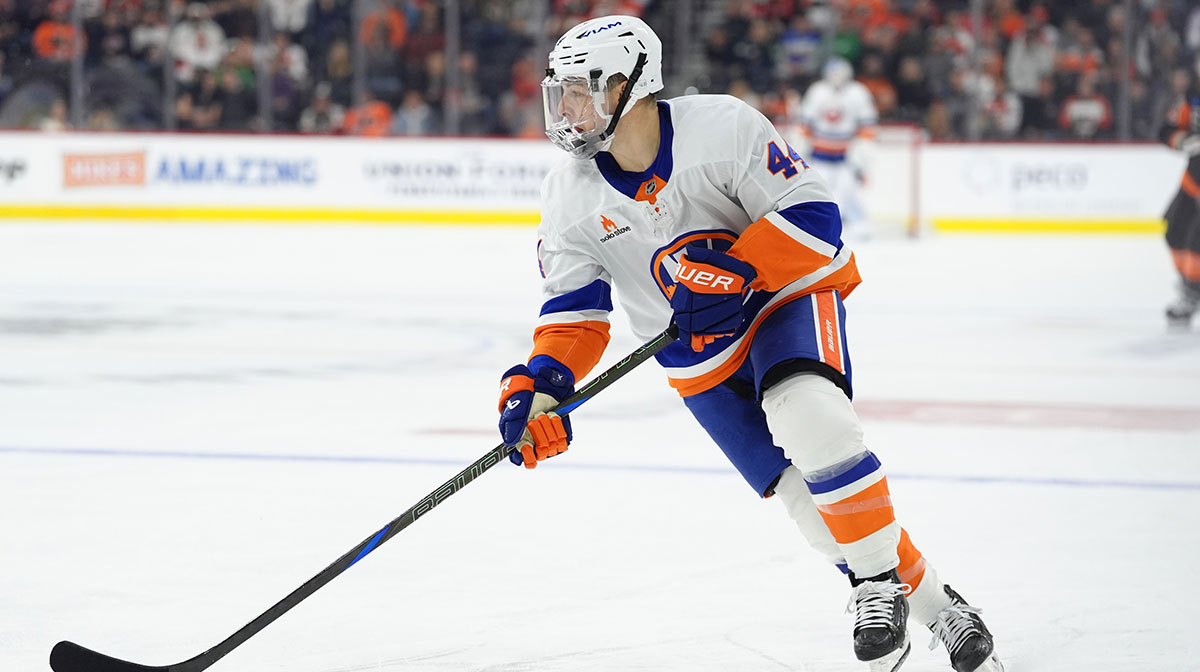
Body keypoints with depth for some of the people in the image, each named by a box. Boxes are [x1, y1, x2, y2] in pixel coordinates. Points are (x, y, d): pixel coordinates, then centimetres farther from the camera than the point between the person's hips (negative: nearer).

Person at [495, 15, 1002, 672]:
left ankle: (877, 583, -18)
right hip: (701, 358, 4)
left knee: (808, 418, -34)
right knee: (807, 495, -6)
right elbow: (575, 310, -6)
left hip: (786, 291, -4)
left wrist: (736, 271, -31)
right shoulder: (571, 198, -8)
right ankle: (931, 604, 9)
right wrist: (539, 383, -24)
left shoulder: (721, 126, -21)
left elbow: (813, 214, -19)